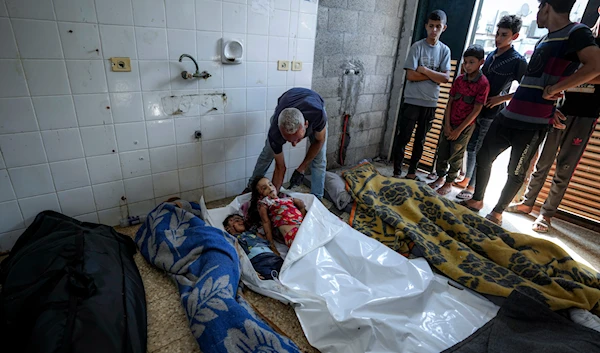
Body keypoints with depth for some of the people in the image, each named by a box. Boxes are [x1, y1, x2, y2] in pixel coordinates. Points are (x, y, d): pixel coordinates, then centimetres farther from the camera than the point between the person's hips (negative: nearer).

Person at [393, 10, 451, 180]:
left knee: (420, 140, 12)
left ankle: (412, 171, 24)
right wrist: (434, 75, -9)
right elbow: (411, 75, -13)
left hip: (430, 103, 4)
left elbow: (445, 78, -3)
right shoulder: (417, 47, -4)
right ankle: (397, 172, 8)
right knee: (403, 138, -2)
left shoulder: (445, 50, 7)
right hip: (412, 101, -4)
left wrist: (425, 70, -11)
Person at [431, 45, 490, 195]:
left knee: (455, 156, 4)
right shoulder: (459, 79, 4)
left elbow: (476, 110, -14)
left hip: (465, 126, -5)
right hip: (450, 123, 5)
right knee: (442, 151, 10)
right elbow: (450, 101, 4)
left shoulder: (483, 83, -12)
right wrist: (447, 125, -4)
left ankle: (449, 183, 19)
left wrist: (459, 130, -14)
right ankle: (441, 177, 28)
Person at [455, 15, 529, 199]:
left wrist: (502, 98, -14)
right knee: (471, 147, 13)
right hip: (477, 109, 7)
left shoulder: (518, 61, -7)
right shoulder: (490, 56, 12)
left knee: (482, 151, -3)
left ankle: (472, 187, 6)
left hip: (493, 114, -7)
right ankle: (466, 179, 27)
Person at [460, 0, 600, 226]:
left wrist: (554, 89, -19)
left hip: (532, 124, -8)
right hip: (508, 116, 8)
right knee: (484, 157, 12)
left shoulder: (576, 33, -7)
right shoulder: (544, 40, 20)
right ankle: (477, 200, 29)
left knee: (516, 172, 4)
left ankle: (498, 212, 19)